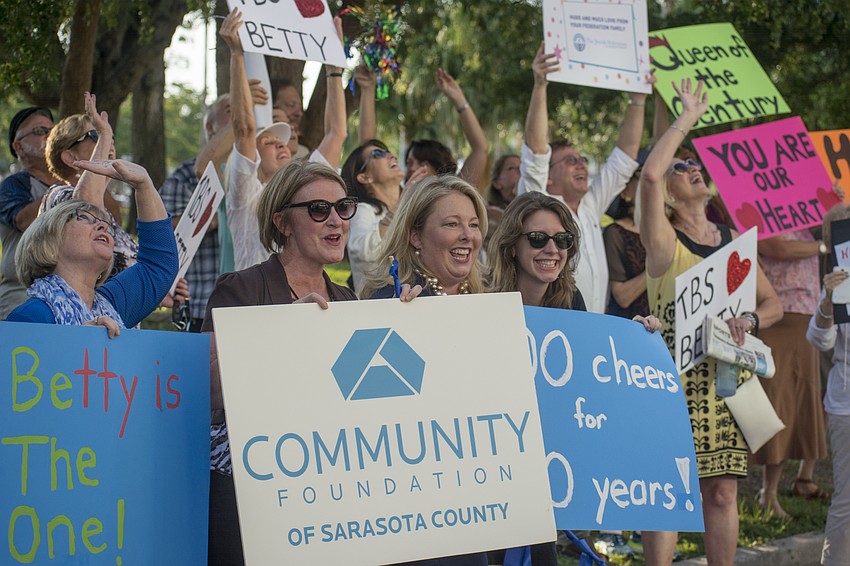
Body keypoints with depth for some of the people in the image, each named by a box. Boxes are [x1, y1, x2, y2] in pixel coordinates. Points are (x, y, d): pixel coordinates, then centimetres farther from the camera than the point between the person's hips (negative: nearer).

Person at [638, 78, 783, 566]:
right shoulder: (664, 242, -3)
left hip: (726, 377, 5)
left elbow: (773, 303, 17)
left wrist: (749, 320, -7)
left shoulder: (733, 241, 13)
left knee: (723, 491, 6)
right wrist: (688, 118, -9)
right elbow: (649, 174, -20)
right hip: (676, 377, -5)